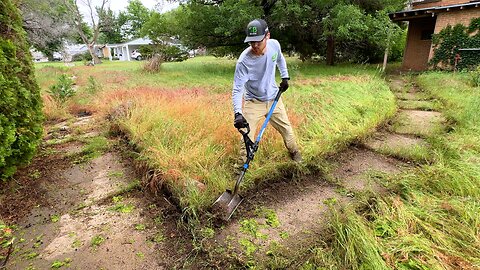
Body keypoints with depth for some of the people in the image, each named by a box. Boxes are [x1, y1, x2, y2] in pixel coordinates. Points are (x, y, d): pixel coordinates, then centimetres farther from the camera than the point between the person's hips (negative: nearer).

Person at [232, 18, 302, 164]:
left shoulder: (274, 45, -15)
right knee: (247, 137, -7)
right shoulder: (244, 61, -29)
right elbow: (237, 89, -28)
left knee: (287, 129, 15)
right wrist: (238, 113, -41)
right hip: (253, 103, -4)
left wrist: (285, 77, 7)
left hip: (273, 99, 4)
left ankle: (294, 151, 43)